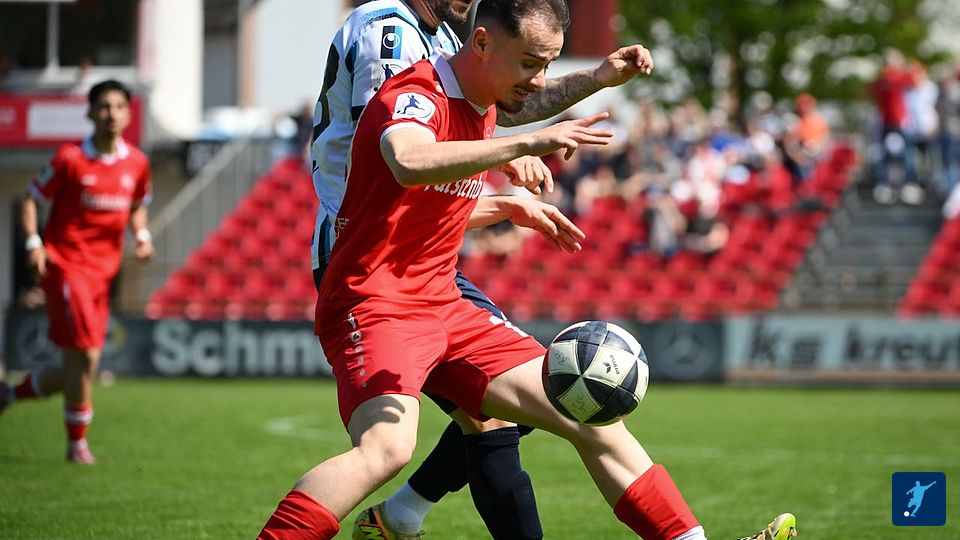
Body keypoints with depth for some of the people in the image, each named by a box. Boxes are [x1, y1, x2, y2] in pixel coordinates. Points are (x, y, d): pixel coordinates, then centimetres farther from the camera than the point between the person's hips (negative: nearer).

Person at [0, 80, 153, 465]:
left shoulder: (137, 163, 5)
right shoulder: (70, 159, -9)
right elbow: (31, 199, 0)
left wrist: (142, 235, 2)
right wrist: (33, 243, -14)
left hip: (103, 271, 6)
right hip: (65, 264, -6)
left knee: (75, 368, 8)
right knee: (85, 354, -15)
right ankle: (77, 443, 2)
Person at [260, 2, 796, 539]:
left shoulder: (483, 106, 13)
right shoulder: (414, 96, -16)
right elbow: (410, 163, -42)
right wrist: (526, 143, -47)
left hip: (444, 309, 9)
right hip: (374, 307, -9)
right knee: (387, 447, -35)